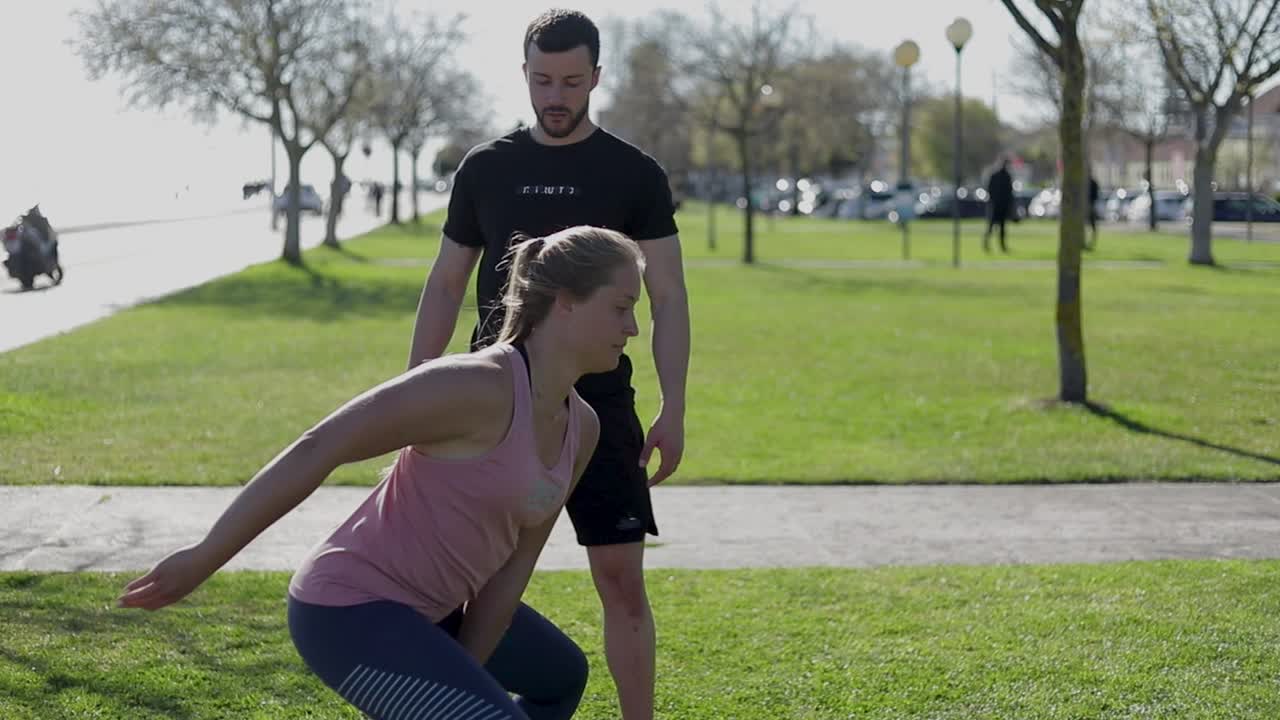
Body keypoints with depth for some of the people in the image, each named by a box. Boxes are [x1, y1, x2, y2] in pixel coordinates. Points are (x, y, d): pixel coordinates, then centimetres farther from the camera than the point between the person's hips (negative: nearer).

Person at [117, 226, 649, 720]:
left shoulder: (582, 430, 1)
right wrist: (203, 558, -23)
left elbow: (513, 561, 4)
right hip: (350, 611, -10)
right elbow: (315, 450, -25)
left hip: (427, 607, 10)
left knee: (559, 676, 29)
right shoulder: (478, 385, -26)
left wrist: (460, 673, 1)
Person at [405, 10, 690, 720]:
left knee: (621, 578, -3)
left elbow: (668, 297, 0)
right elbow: (445, 285, 12)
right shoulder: (486, 167, 7)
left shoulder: (635, 174, 1)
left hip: (598, 403, -2)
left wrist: (673, 409, -9)